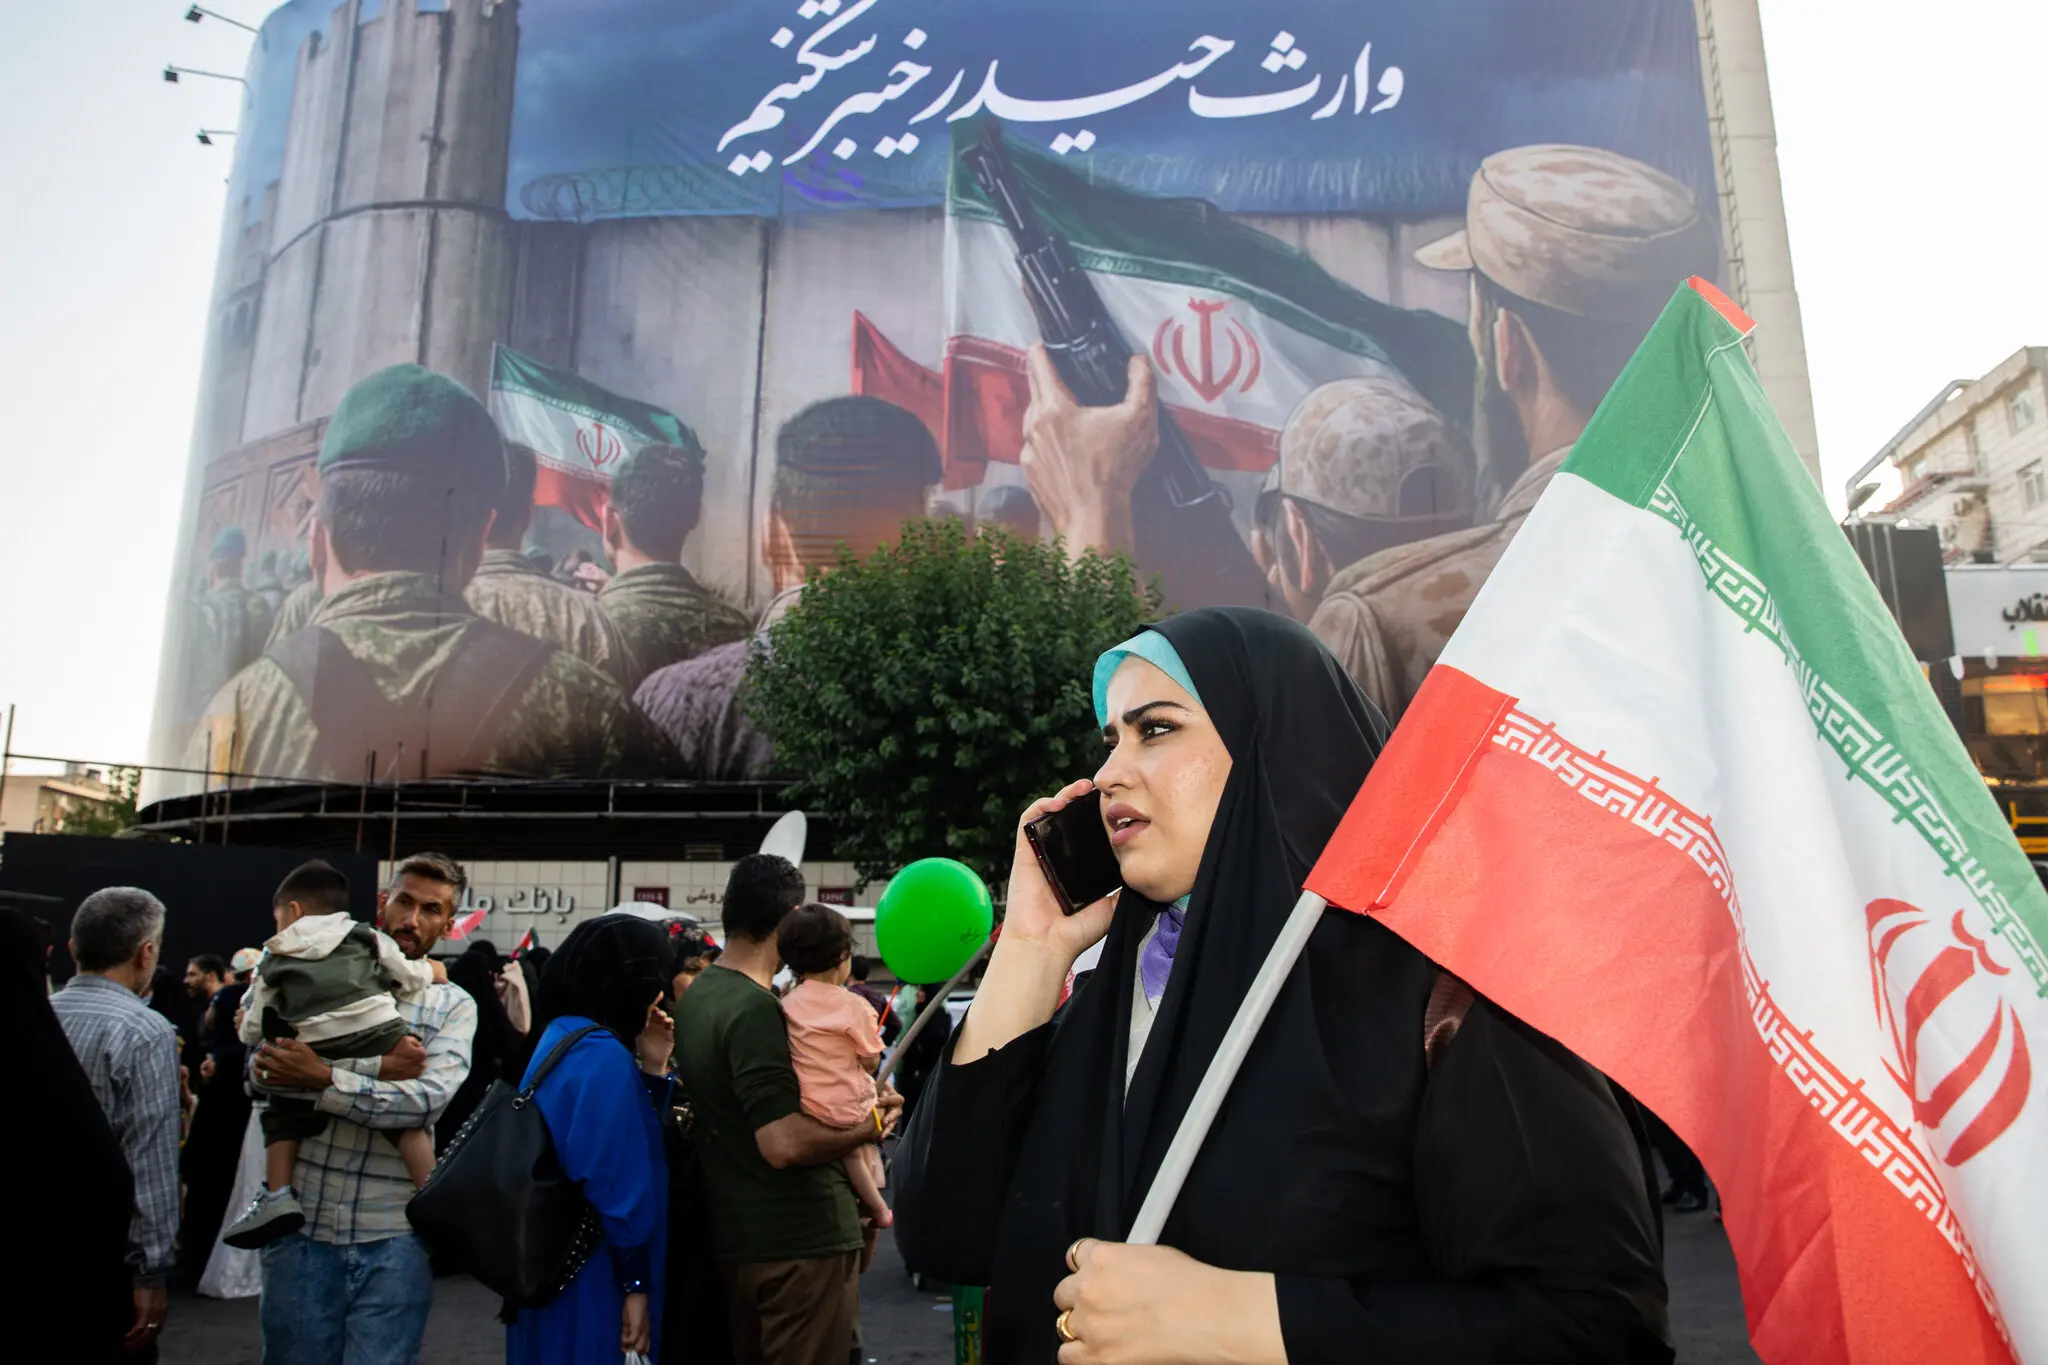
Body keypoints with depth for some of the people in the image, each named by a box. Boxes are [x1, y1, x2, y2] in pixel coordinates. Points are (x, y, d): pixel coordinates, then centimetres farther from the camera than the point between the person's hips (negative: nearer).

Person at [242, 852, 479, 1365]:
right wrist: (377, 1067, -17)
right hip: (302, 1226, 1)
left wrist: (323, 1078, -19)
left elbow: (428, 1098, -12)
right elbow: (261, 1069, -9)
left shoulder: (453, 1006, 4)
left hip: (393, 1235, -1)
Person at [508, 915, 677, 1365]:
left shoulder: (563, 1037, 9)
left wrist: (651, 1069, 0)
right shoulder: (603, 1054, -22)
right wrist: (635, 1286, -16)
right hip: (587, 1280, -10)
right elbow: (616, 1178, -24)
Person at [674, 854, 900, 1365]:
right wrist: (868, 1126, -12)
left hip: (734, 1232, 9)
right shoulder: (754, 1008, -23)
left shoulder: (695, 997, 7)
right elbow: (785, 1144, -29)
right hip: (800, 1237, -9)